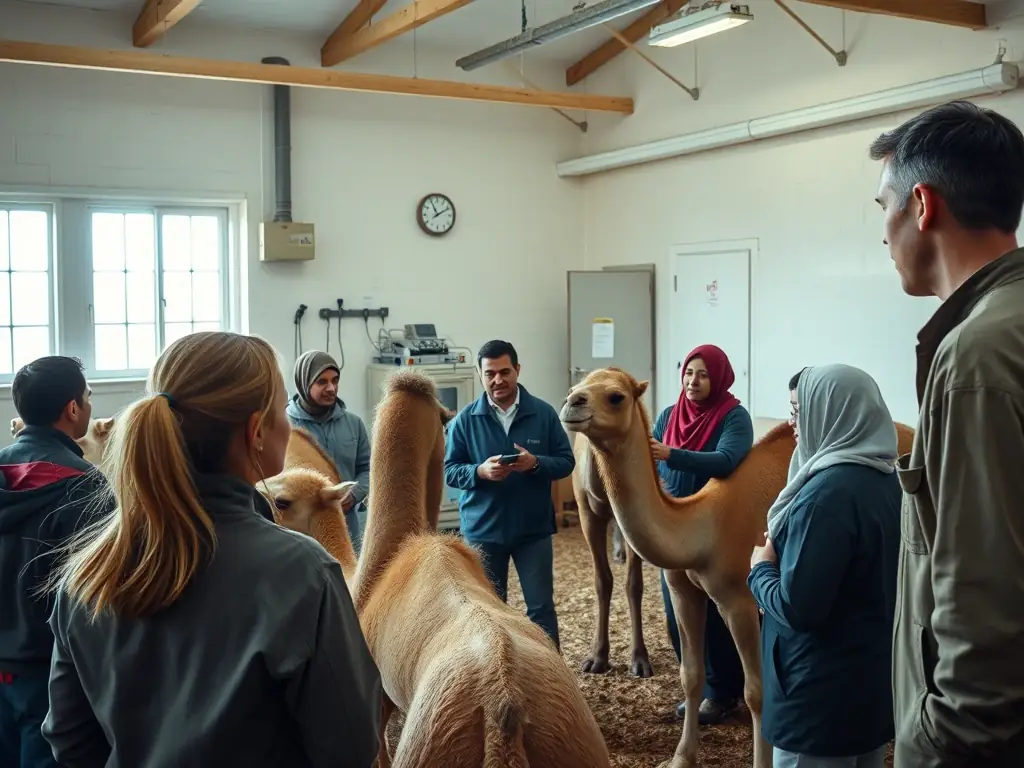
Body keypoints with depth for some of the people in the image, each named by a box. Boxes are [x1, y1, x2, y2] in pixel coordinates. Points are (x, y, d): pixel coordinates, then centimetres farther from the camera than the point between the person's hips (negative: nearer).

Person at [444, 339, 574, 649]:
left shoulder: (543, 413, -4)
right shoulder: (465, 419, -4)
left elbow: (566, 461, -1)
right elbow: (448, 470, -2)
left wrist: (535, 463, -21)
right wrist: (480, 471, -21)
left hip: (534, 529, 0)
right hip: (483, 530, 1)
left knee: (541, 606, 6)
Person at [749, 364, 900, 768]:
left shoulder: (828, 492, -24)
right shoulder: (889, 481, 4)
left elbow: (796, 607, -25)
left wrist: (761, 568, -7)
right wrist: (788, 549, 10)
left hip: (822, 697, -9)